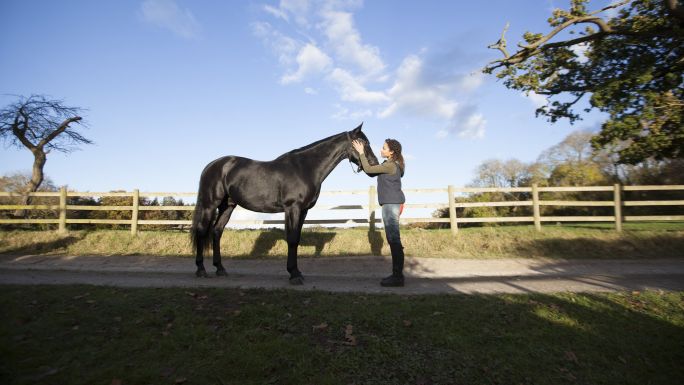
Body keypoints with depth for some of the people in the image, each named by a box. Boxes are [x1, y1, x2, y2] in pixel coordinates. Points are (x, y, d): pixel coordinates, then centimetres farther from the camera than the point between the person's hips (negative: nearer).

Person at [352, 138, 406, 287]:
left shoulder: (390, 165, -13)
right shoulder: (391, 165, 18)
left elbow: (368, 169, -14)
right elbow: (372, 173, 20)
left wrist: (361, 153, -4)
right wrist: (362, 157, 11)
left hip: (391, 204, -11)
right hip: (392, 204, 11)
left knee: (394, 239, -8)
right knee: (393, 239, 12)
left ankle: (398, 277, -3)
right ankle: (397, 273, 19)